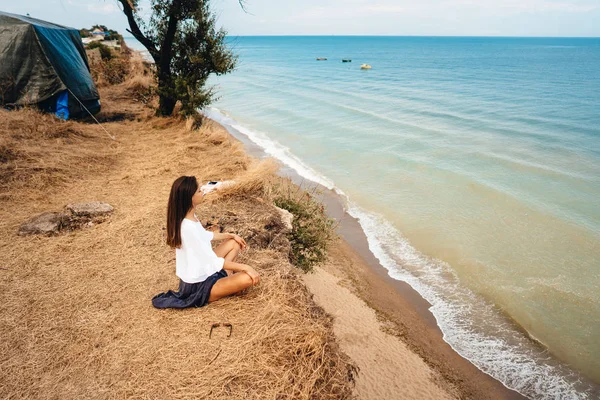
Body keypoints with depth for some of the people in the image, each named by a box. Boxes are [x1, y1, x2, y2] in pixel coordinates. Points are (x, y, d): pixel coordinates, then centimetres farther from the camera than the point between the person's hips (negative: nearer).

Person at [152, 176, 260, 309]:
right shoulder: (188, 227, -32)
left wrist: (230, 235, 19)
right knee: (249, 278, -24)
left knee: (234, 243, 15)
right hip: (198, 286, -10)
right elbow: (214, 262, -29)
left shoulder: (188, 217, -3)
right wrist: (244, 267, -21)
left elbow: (204, 235, 19)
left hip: (200, 271, 10)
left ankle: (225, 276, 9)